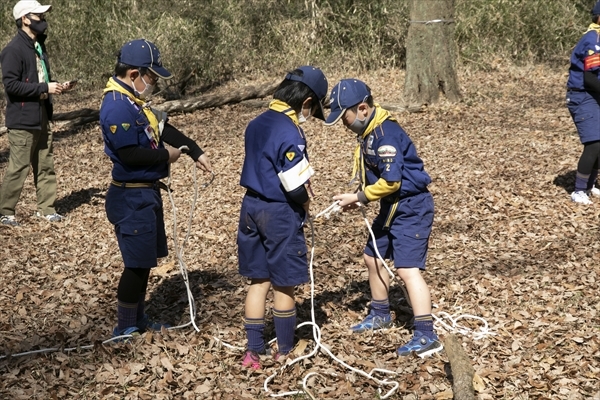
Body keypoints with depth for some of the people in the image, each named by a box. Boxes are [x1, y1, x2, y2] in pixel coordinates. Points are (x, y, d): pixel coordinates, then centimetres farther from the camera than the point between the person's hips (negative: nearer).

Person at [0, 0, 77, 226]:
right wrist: (44, 88, -21)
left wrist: (57, 87, 5)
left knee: (46, 166, 13)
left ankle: (46, 208, 23)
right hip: (23, 120, -9)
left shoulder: (38, 46, 13)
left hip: (41, 118, 9)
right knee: (18, 168, -3)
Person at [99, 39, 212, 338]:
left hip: (146, 193, 10)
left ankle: (137, 321, 31)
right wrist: (166, 155, -14)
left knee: (145, 260, 18)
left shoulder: (135, 102, 9)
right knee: (137, 263, -1)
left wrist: (196, 152, 7)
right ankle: (124, 329, 12)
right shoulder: (117, 107, -22)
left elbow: (165, 129, 16)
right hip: (131, 198, -10)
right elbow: (129, 154, -27)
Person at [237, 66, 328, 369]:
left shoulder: (256, 124, 6)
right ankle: (284, 351, 20)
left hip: (251, 207, 7)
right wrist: (306, 202, 1)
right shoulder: (290, 133, -20)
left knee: (258, 281, 14)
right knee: (284, 285, 8)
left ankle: (254, 351, 17)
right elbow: (296, 185, -21)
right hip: (280, 213, -7)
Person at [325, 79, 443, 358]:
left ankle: (426, 336, -15)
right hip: (392, 207, 11)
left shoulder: (386, 133, -24)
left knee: (406, 268, -16)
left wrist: (359, 197, -15)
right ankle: (380, 315, 39)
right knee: (372, 257, 21)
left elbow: (391, 181, -27)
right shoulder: (367, 131, 7)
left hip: (411, 207, -11)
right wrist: (358, 197, 0)